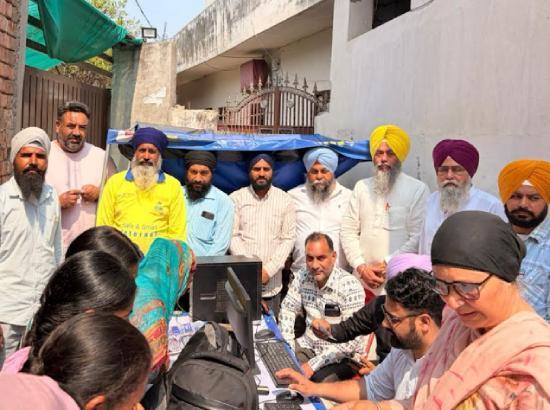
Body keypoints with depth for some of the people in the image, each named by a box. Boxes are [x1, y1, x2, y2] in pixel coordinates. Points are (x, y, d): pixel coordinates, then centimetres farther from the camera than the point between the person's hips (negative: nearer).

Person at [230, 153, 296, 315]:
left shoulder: (285, 200, 4)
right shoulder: (236, 198, 1)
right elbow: (232, 236, -2)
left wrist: (269, 270, -9)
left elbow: (288, 238, 1)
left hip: (271, 281, 1)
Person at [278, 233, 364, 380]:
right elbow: (288, 309, 10)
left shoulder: (350, 286, -20)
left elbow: (351, 341, -22)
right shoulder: (303, 277, -3)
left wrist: (313, 364, -26)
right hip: (306, 346, 5)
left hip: (341, 357, -5)